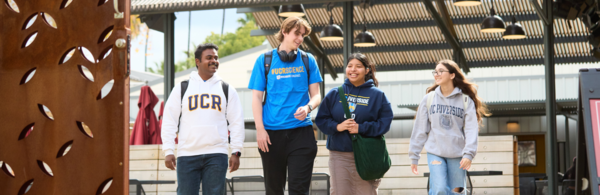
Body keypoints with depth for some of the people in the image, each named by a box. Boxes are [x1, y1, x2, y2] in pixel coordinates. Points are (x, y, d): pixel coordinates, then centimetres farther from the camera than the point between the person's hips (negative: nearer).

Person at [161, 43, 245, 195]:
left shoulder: (227, 90, 13)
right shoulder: (181, 89, 9)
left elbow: (237, 123, 11)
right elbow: (169, 121, 7)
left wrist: (236, 152, 3)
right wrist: (168, 151, -2)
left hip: (216, 154, 1)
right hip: (187, 154, -1)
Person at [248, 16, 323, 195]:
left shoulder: (307, 60, 8)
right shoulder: (265, 60, 5)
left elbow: (316, 95, 8)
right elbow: (256, 97, 4)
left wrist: (308, 107, -16)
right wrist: (260, 129, -6)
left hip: (301, 132, 0)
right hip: (271, 133, 0)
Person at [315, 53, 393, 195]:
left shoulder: (377, 95, 3)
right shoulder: (335, 94, 9)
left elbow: (385, 121, -5)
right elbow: (321, 119, 6)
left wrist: (361, 128, -16)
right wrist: (337, 126, -13)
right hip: (339, 155, 2)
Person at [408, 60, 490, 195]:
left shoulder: (466, 100, 0)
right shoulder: (429, 99, 5)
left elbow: (471, 129, -7)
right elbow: (420, 129, 7)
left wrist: (468, 154, -19)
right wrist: (414, 156, 7)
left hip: (457, 154, 0)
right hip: (435, 152, 0)